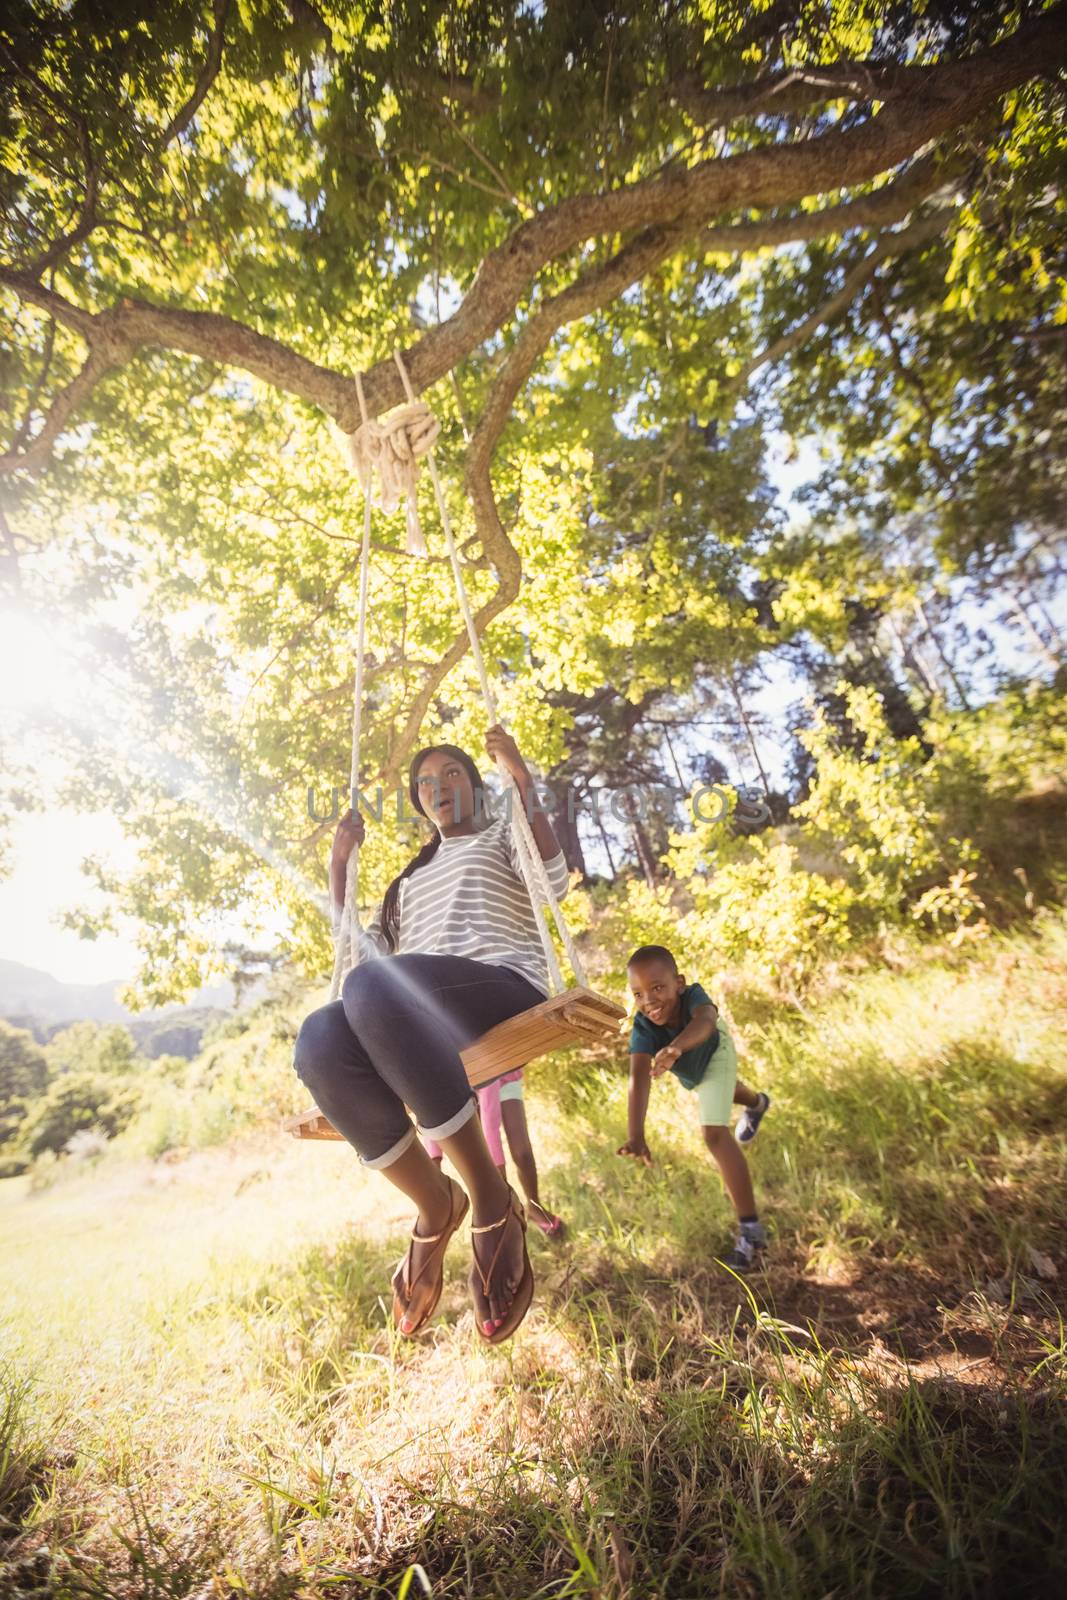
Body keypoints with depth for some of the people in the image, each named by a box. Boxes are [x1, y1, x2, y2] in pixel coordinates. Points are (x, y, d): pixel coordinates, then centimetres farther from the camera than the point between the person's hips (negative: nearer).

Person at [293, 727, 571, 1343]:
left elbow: (554, 882, -1)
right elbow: (364, 948, 31)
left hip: (507, 992, -4)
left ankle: (493, 1202, -24)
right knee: (319, 1040, -30)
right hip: (424, 1019, 5)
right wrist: (339, 865, 25)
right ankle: (436, 1206, -10)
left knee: (374, 986, -36)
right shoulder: (413, 876, 36)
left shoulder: (503, 834, 22)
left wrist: (522, 777, -5)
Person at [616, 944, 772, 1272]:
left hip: (714, 1054, -4)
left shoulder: (692, 995, -48)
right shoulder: (643, 1026, -42)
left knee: (715, 1135, -18)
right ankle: (756, 1103, 71)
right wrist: (636, 1135, -66)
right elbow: (639, 1079, -53)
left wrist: (676, 1047, -91)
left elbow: (706, 1020, -71)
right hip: (687, 1070, 4)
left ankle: (750, 1229, -4)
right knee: (722, 1092, 35)